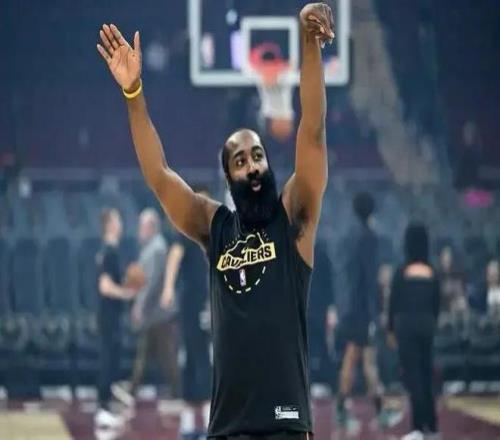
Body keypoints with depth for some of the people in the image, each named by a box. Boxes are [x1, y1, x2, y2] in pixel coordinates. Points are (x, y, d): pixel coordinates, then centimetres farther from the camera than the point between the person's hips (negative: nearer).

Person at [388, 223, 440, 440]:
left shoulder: (402, 272, -9)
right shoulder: (432, 273, 2)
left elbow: (393, 303, -5)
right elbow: (436, 304, 7)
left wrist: (391, 330, 5)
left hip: (406, 325, -4)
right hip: (427, 325, 4)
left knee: (412, 375, -5)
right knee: (425, 374, 13)